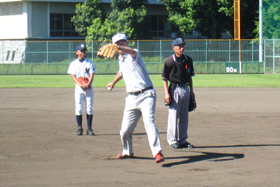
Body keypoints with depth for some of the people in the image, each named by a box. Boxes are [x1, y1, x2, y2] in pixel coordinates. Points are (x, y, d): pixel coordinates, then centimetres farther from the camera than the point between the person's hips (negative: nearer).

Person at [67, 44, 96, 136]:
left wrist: (88, 84, -18)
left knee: (89, 108, 0)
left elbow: (92, 74, 0)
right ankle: (79, 128, 3)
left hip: (89, 88, 0)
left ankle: (89, 128, 3)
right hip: (79, 88, 0)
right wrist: (80, 84, -18)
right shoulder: (74, 63, 8)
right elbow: (73, 76, -1)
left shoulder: (89, 62, 8)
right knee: (78, 108, -3)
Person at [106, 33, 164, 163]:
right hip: (131, 98, 7)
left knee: (149, 122, -24)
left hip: (146, 95, -7)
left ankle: (157, 153, -30)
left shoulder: (134, 54, -7)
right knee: (125, 129, 6)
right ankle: (127, 152, 31)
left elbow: (132, 52, -35)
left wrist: (118, 48, -55)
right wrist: (113, 83, 58)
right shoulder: (120, 60, 15)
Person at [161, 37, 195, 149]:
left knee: (184, 116, 11)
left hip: (185, 89, 6)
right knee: (173, 116, -3)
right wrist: (166, 93, -16)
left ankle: (182, 140, 19)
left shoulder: (188, 60, 7)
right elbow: (164, 78, -9)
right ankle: (172, 140, 3)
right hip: (175, 89, -6)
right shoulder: (169, 61, -9)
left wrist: (191, 90, 13)